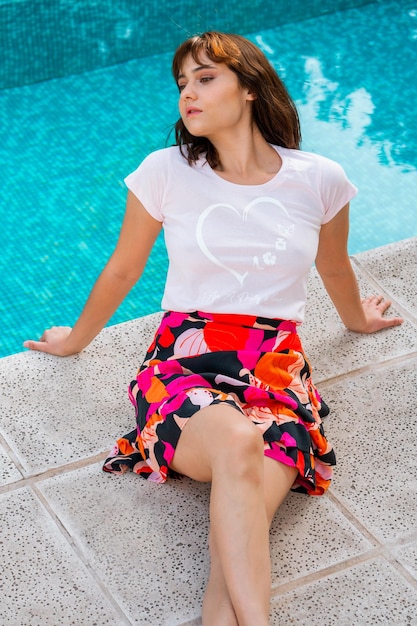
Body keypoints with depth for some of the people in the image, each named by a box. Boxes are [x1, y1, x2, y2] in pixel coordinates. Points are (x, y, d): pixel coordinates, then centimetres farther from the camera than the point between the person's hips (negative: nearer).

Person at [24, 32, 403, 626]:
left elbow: (334, 269, 26)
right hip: (184, 361, -1)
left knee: (241, 518, -32)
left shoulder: (320, 180, 5)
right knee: (236, 441, -38)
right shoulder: (167, 172, 3)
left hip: (278, 370, 2)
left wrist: (358, 320, 43)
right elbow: (121, 271, 18)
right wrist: (76, 341, 28)